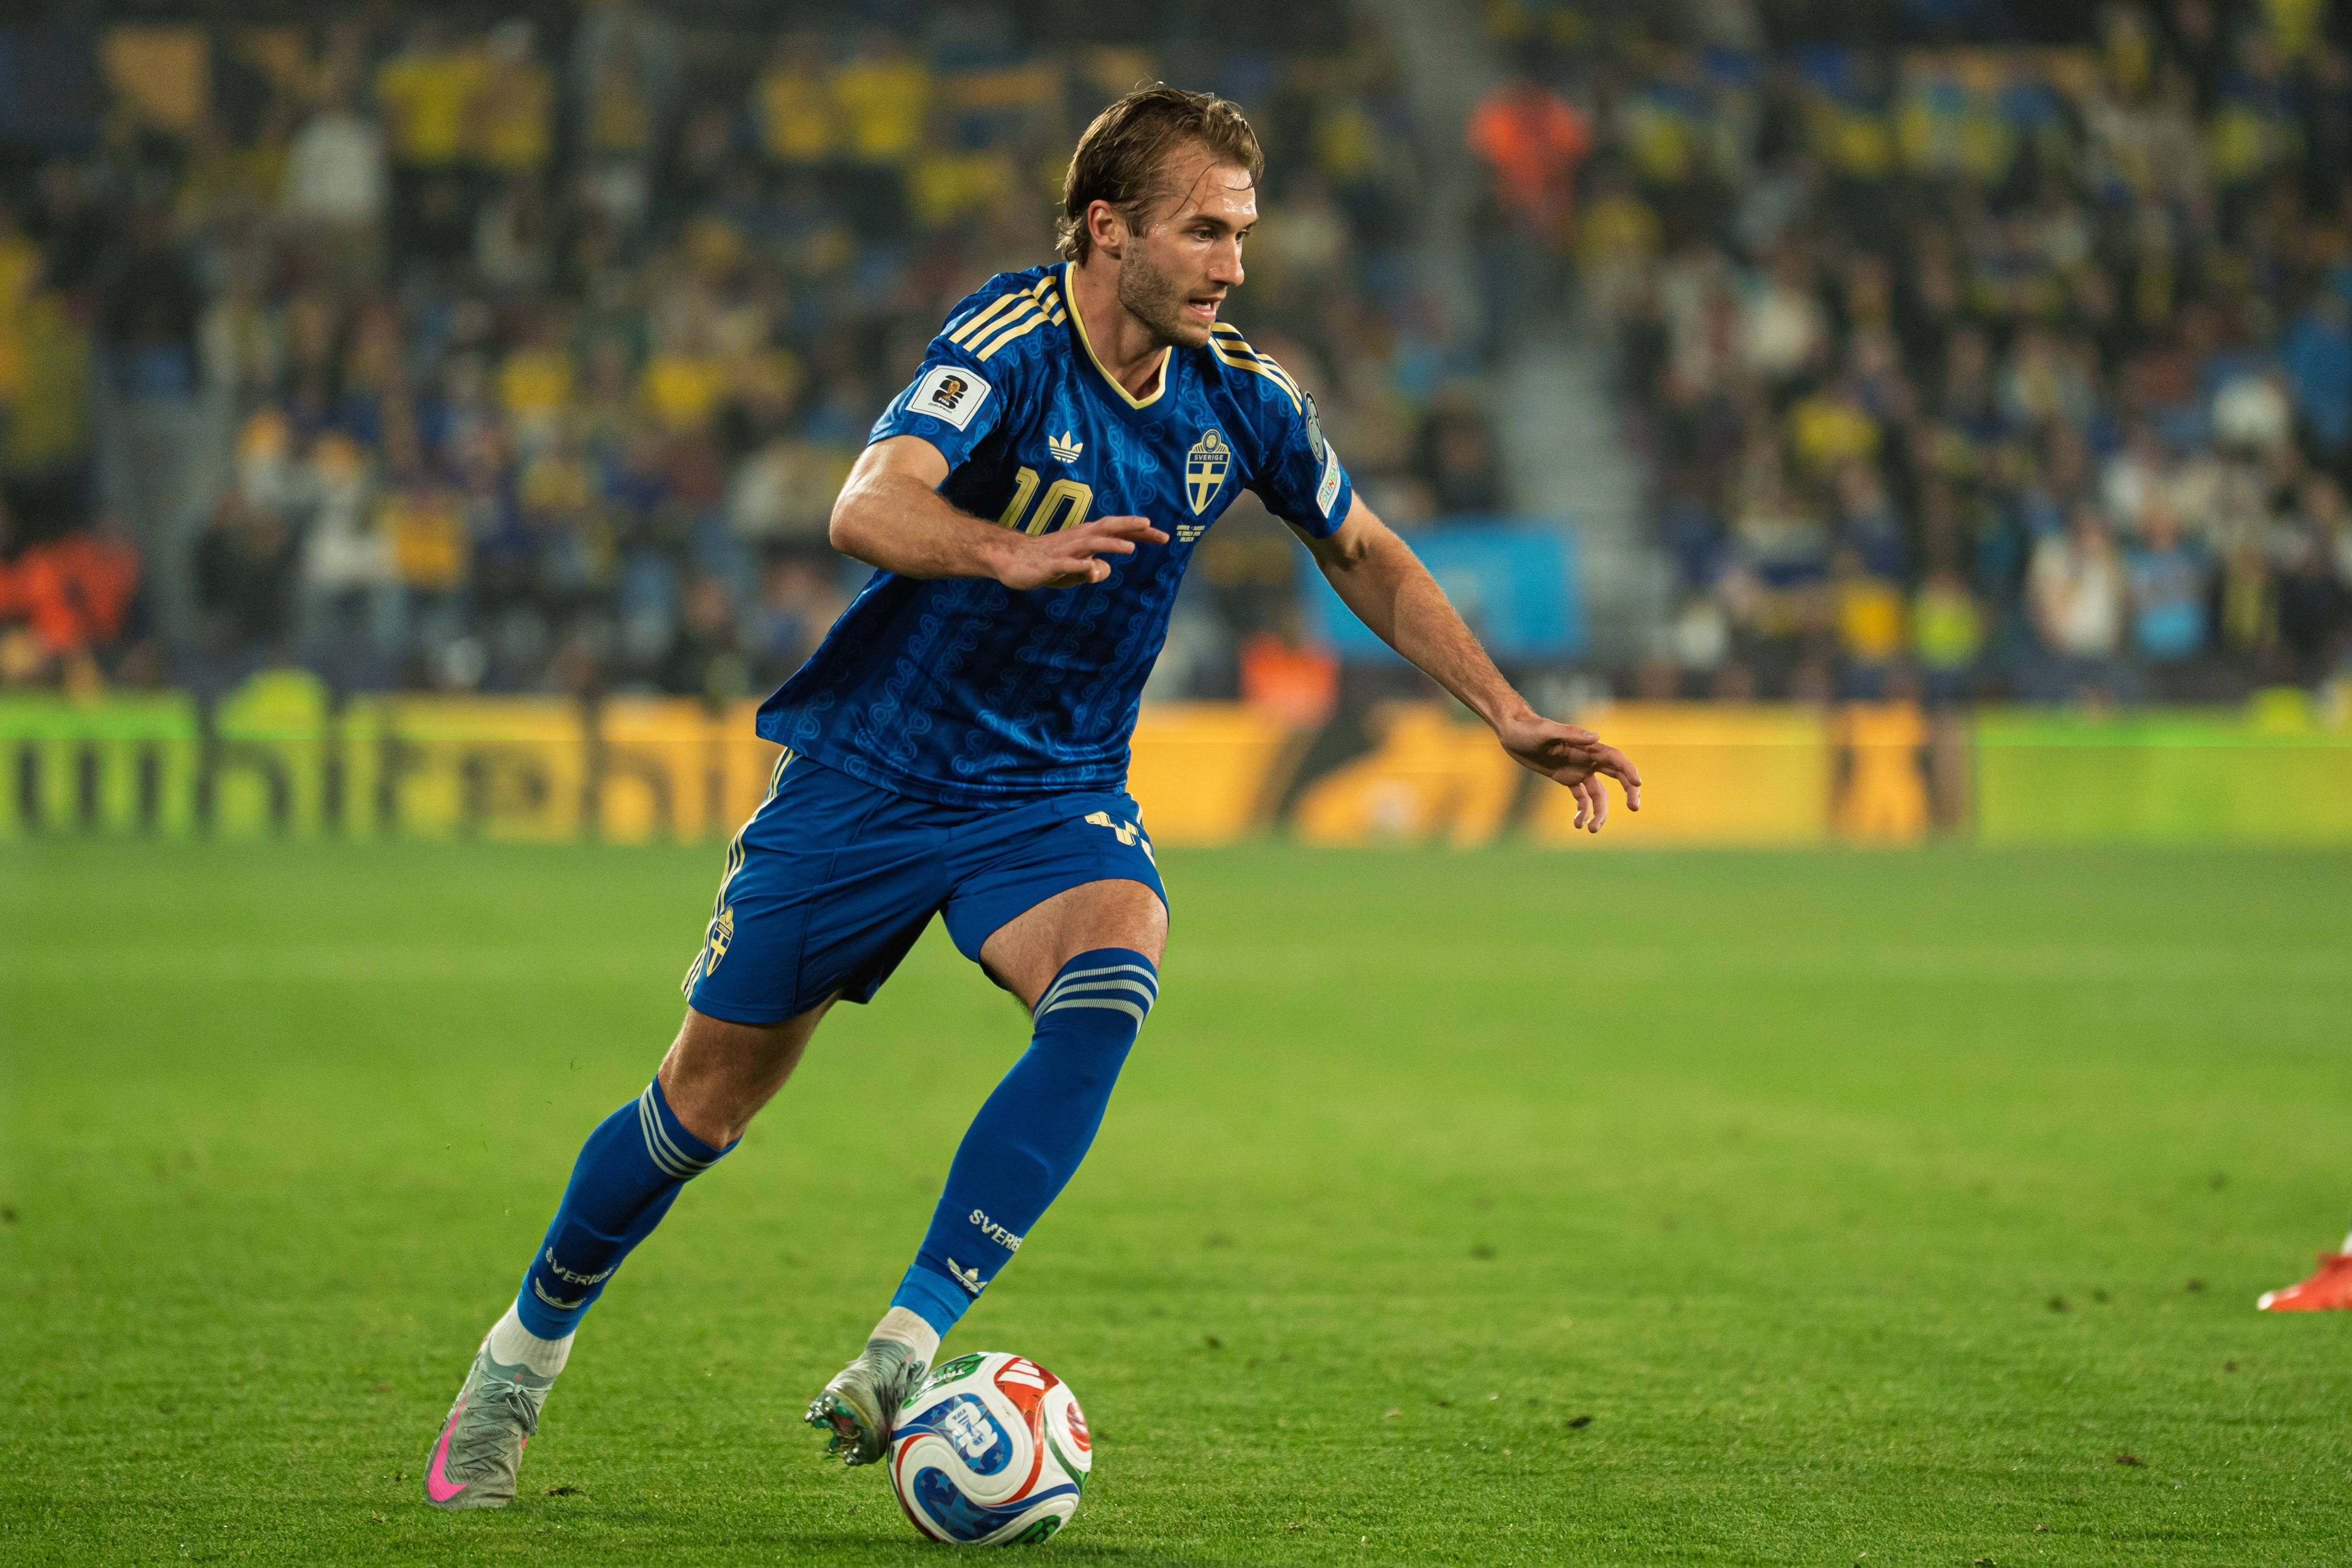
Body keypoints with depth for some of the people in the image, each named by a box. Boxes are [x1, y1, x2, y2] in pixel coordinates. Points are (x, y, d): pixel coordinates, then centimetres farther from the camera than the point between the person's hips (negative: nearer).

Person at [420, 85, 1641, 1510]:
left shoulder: (1244, 399, -5)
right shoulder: (1012, 345, -21)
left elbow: (1368, 560, 12)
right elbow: (869, 508, -37)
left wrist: (1511, 717, 6)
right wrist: (1004, 553, -57)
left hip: (1055, 796, 3)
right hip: (872, 772, -3)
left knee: (1109, 985, -30)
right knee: (711, 1098, 5)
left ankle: (906, 1349, -28)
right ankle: (527, 1349, 30)